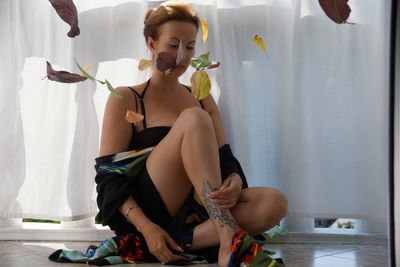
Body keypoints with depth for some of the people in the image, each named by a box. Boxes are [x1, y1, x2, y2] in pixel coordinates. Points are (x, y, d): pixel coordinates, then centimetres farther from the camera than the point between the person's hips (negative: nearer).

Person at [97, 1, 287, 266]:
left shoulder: (202, 98, 18)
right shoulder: (125, 99, 2)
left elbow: (226, 156, 10)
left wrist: (235, 181, -17)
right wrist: (145, 227, -22)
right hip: (147, 212, -4)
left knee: (275, 202, -23)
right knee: (194, 119, -27)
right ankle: (228, 240, -38)